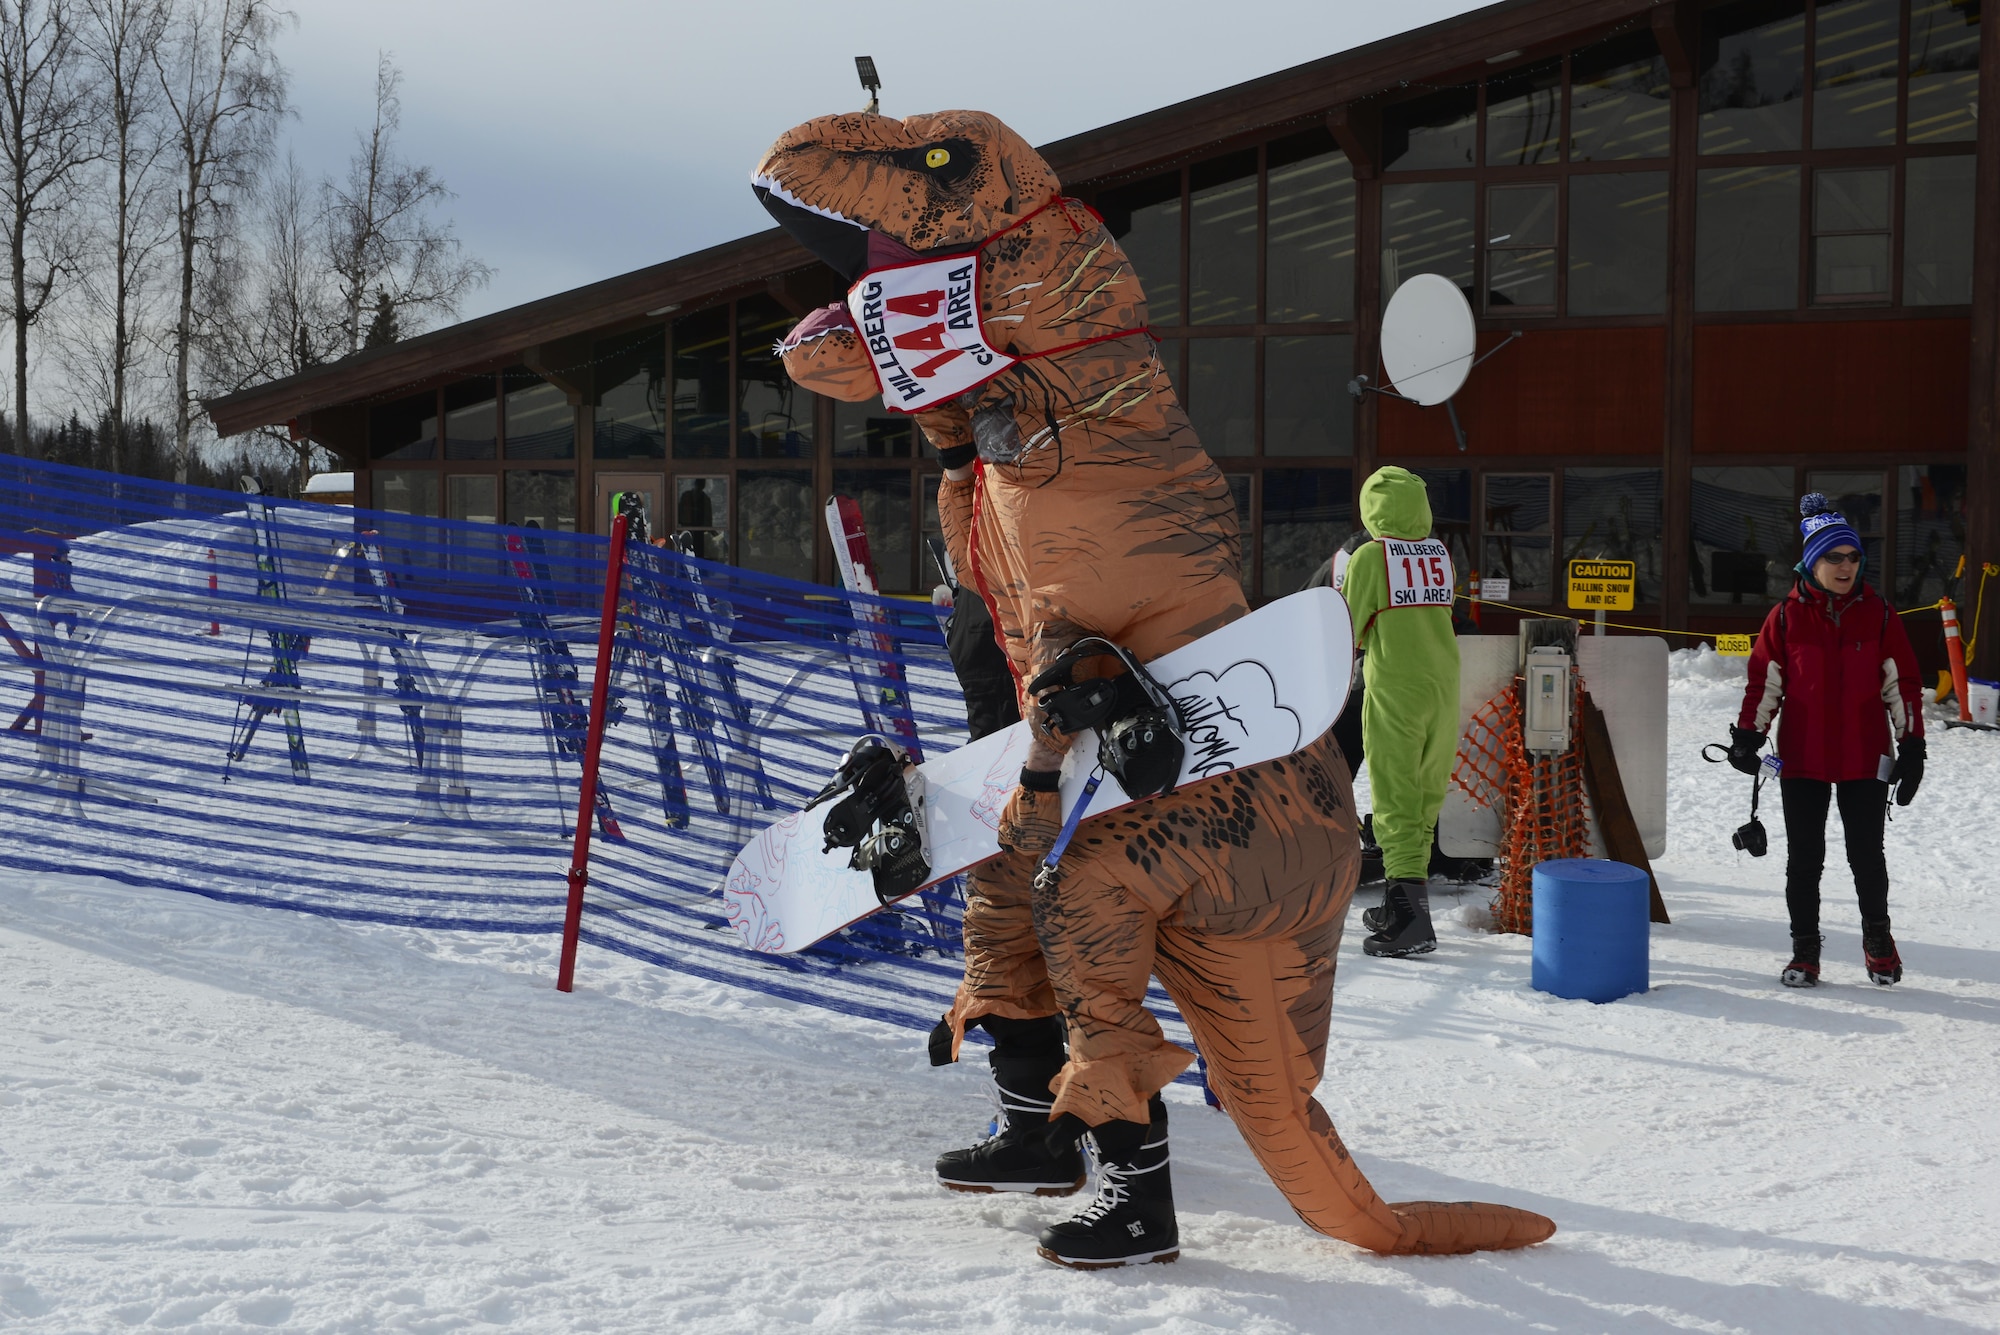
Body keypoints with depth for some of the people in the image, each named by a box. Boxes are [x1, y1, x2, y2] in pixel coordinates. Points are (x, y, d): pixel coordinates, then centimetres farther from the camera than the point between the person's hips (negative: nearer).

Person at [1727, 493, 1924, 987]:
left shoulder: (1878, 614, 1)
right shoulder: (1786, 617, -1)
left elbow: (1902, 683, 4)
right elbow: (1764, 680, 4)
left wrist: (1912, 747, 2)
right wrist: (1748, 735, -6)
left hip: (1865, 759, 0)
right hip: (1803, 760, 0)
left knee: (1867, 856, 7)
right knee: (1804, 858, 5)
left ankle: (1878, 938, 29)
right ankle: (1804, 948, 18)